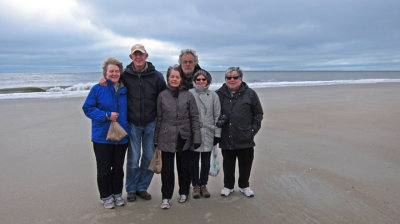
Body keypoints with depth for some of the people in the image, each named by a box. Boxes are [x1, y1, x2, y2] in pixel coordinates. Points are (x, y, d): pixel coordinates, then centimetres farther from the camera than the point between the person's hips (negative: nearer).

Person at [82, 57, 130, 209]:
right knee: (104, 168, 6)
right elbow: (87, 108, -7)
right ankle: (106, 196, 23)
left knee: (118, 167, 14)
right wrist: (106, 116, -19)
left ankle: (117, 193, 30)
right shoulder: (97, 89, -6)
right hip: (102, 137, -3)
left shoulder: (124, 90, 6)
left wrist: (128, 126, 4)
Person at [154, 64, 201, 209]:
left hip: (184, 138, 0)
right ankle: (166, 197, 16)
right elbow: (159, 118, 8)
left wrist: (196, 137, -4)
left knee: (184, 167, 10)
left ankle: (184, 193, 31)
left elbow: (194, 117, 2)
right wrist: (156, 139, 7)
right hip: (167, 138, 0)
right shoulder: (162, 96, 5)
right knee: (167, 168, 2)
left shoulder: (188, 95, 3)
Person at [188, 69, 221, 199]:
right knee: (194, 161, 7)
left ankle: (203, 184, 25)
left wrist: (217, 134, 3)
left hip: (208, 134, 2)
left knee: (206, 162, 9)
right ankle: (195, 185, 22)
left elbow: (217, 115, 7)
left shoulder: (213, 95, 6)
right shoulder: (189, 94, -1)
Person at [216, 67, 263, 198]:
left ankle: (244, 186, 32)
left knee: (246, 164, 12)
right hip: (226, 138, 1)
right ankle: (228, 186, 31)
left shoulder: (250, 94, 2)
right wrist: (218, 120, -4)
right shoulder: (219, 94, 3)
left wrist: (253, 130, 0)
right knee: (228, 164, 13)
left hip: (245, 139, 0)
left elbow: (258, 113, 7)